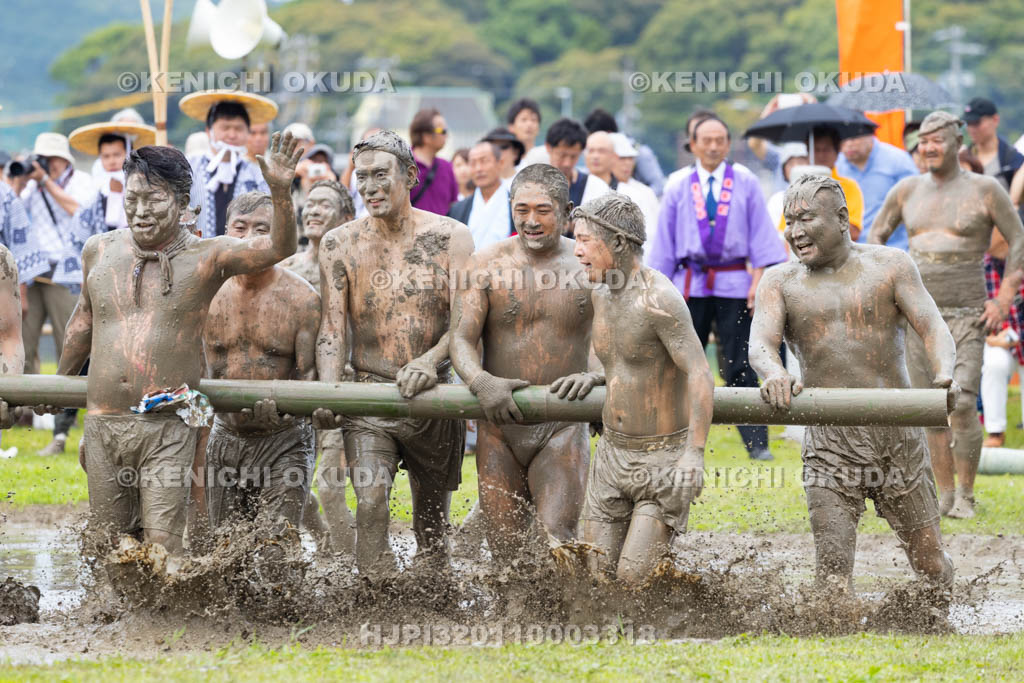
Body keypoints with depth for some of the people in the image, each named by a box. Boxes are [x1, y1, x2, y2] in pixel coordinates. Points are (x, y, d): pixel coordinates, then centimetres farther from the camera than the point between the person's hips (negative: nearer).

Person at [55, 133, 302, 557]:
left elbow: (279, 249, -15)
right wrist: (61, 381, 35)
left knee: (161, 547, -11)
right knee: (105, 545, 8)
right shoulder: (100, 252, 8)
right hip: (103, 424, 4)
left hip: (168, 430, -4)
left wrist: (280, 192, -32)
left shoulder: (205, 257, -2)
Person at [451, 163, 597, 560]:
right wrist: (481, 383, -26)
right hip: (499, 426, 1)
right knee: (503, 552, 2)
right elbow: (462, 339, -5)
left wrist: (593, 375, -26)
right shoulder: (486, 265, 1)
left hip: (562, 427, -1)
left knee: (559, 540, -17)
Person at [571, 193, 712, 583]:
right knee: (597, 574, 1)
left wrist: (695, 453, -35)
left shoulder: (657, 298, -19)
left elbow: (699, 374, -27)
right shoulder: (600, 295, 7)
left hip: (664, 459, -8)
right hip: (613, 454, 8)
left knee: (634, 577, -13)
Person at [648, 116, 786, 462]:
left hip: (734, 285, -1)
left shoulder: (746, 184, 5)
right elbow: (664, 241, 10)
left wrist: (759, 279, -6)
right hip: (690, 285, 1)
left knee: (740, 367, -3)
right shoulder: (677, 188, 8)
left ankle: (756, 443, -1)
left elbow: (761, 234, 3)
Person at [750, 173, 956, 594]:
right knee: (833, 575, -10)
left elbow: (931, 326, -5)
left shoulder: (889, 266, 4)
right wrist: (773, 374, -34)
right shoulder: (780, 282, 6)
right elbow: (760, 343, -9)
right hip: (829, 444, 0)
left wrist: (945, 374, -28)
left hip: (898, 437, 0)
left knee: (930, 563, 5)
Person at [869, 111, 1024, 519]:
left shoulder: (984, 190, -4)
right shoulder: (908, 190, 8)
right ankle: (944, 495, 11)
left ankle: (966, 495, -3)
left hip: (966, 314, -4)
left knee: (962, 405, -15)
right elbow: (877, 235, 21)